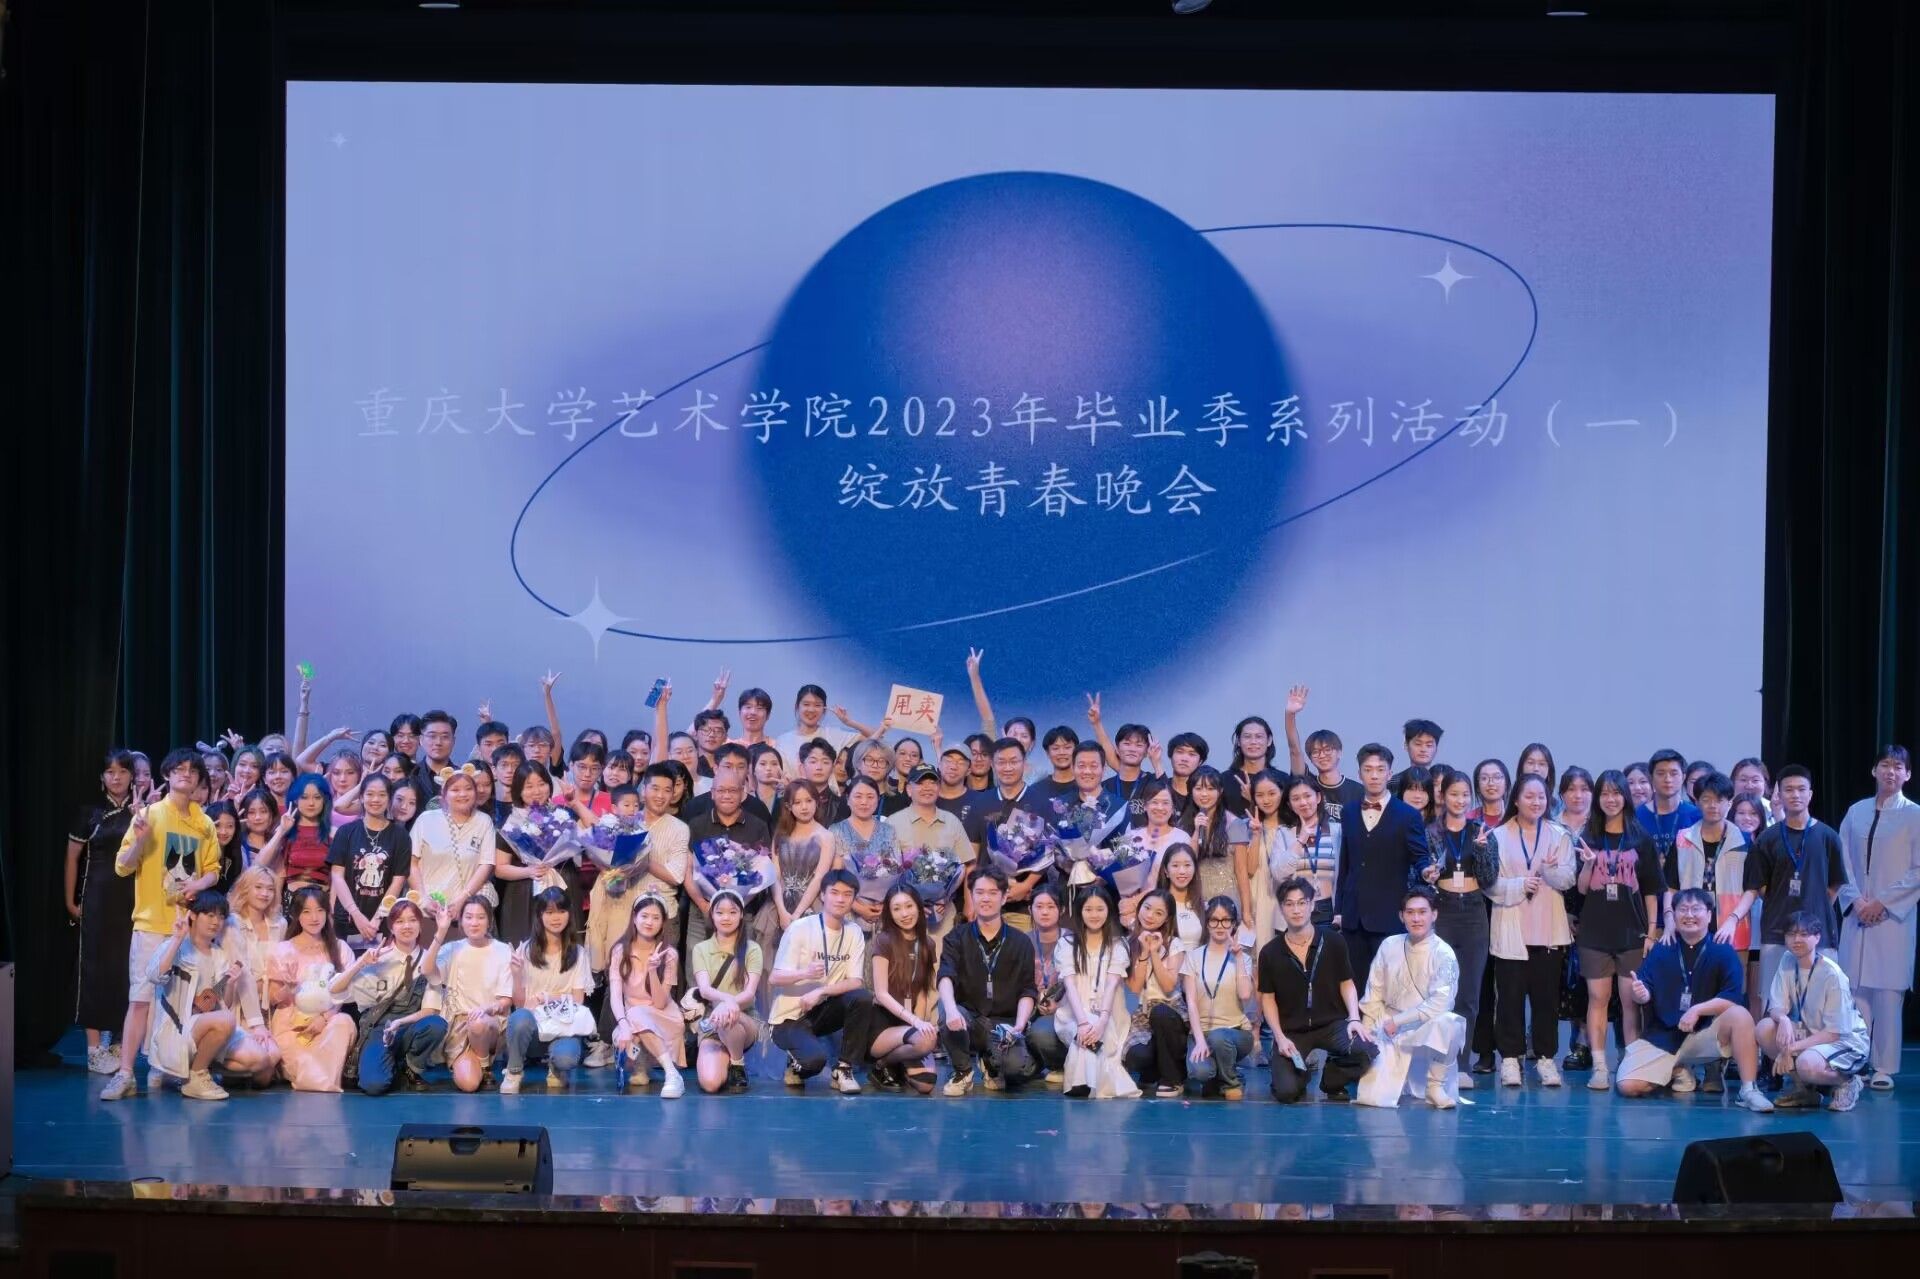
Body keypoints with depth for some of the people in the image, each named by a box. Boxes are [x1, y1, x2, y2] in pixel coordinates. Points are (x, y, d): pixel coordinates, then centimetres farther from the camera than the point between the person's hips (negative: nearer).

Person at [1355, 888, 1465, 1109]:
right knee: (1373, 1097, -16)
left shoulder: (1443, 954, -9)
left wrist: (1398, 1021, -16)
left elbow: (1440, 1003, -18)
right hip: (1389, 1035, 3)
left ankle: (1436, 1085, -13)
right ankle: (1402, 1079, 24)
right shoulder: (1389, 946, 2)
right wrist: (1368, 1033, -2)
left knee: (1447, 1022, -38)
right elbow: (1373, 995, 7)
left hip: (1426, 1032, -3)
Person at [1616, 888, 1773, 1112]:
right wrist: (1639, 994, -23)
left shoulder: (1723, 951, -2)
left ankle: (1749, 1090, -26)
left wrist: (1697, 1010, -25)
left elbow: (1733, 998, -12)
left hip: (1704, 1033, -2)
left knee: (1740, 1015, -33)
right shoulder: (1660, 952, 6)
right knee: (1628, 1086, -17)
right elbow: (1644, 993, 1)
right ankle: (1676, 1071, 15)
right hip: (1661, 1036, 3)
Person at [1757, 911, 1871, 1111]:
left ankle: (1847, 1081, -1)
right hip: (1808, 1034, 6)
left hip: (1844, 1040, -6)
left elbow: (1834, 1032, -19)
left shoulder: (1832, 974, -21)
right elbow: (1776, 1007, -6)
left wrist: (1792, 1048, -24)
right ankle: (1804, 1087, 0)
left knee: (1807, 1063, -37)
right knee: (1763, 1029, -19)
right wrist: (1783, 1019, -31)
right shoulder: (1787, 963, -4)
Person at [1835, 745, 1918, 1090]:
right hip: (1857, 915, 3)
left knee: (1887, 994, -5)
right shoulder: (1856, 812, 10)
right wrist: (1855, 900, -5)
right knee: (1853, 991, 1)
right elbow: (1843, 862, 10)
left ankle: (1884, 1068, 0)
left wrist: (1882, 902, -9)